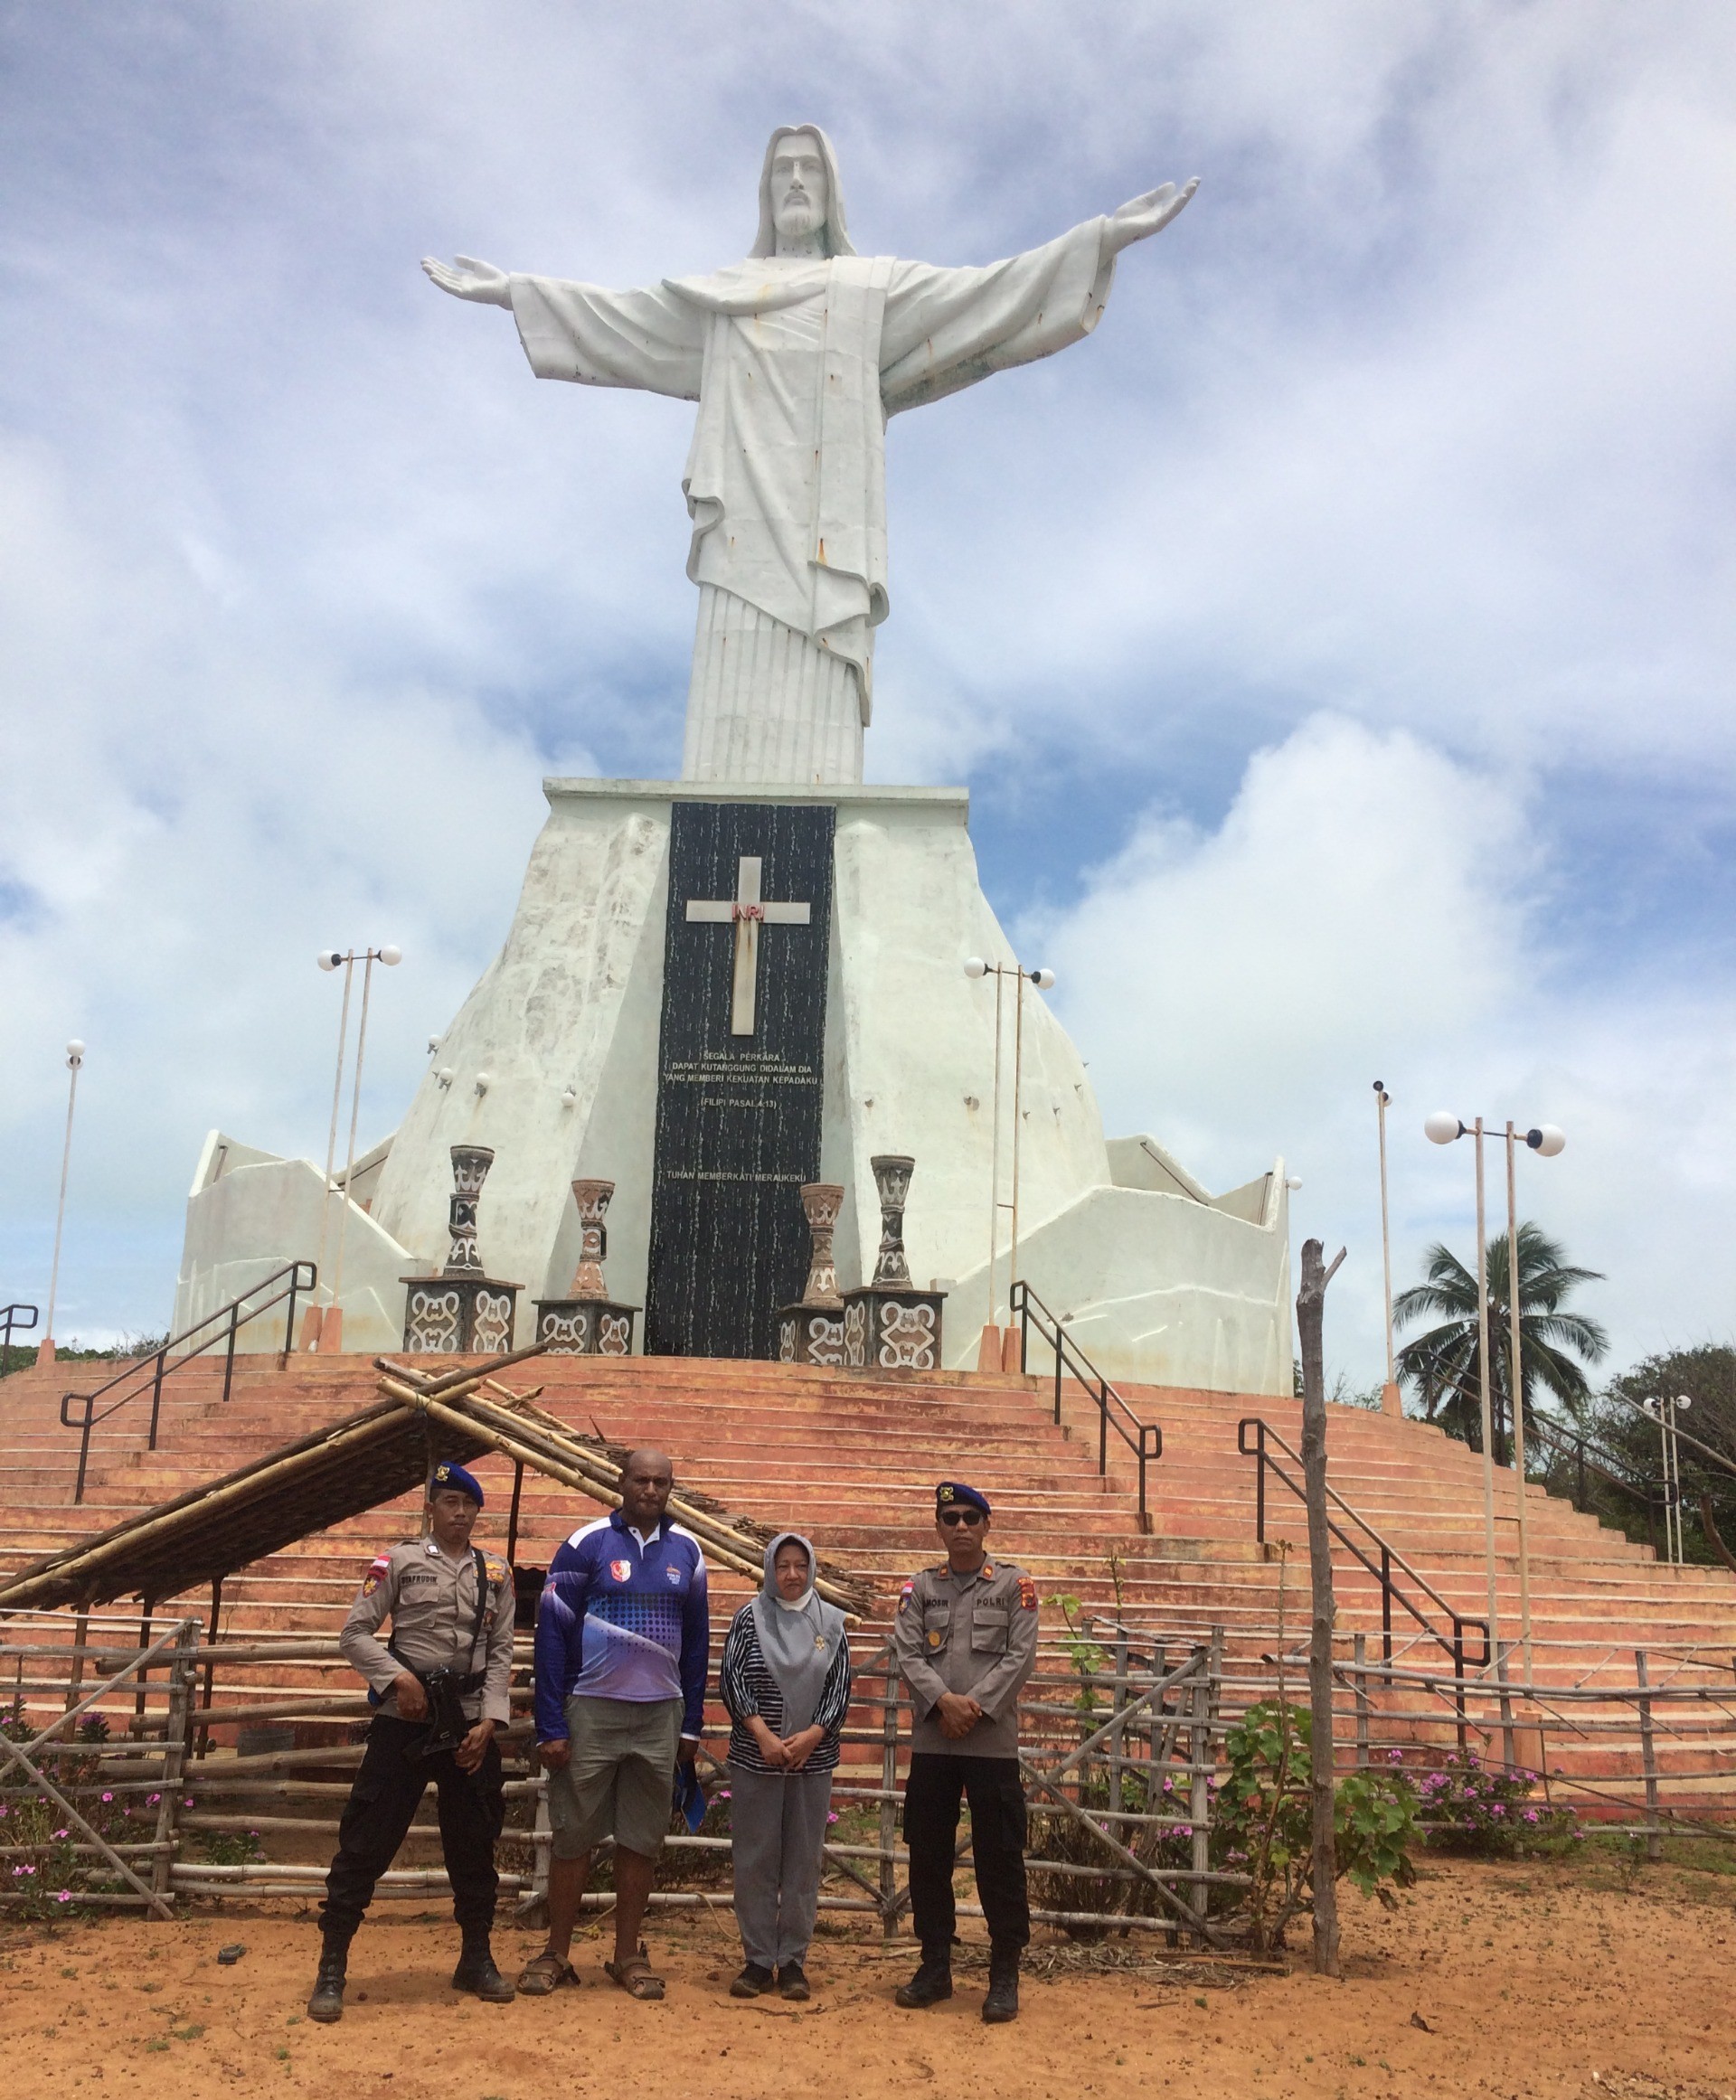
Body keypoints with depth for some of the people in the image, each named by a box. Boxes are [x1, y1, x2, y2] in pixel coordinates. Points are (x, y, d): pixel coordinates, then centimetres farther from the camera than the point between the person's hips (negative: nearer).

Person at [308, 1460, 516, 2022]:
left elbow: (501, 1653, 5)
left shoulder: (496, 1573, 8)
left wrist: (488, 1723, -5)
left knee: (474, 1844, 12)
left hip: (471, 1723, 3)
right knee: (367, 1841, -3)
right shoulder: (400, 1562, 0)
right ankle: (331, 1969, 7)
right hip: (404, 1719, -3)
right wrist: (398, 1678, -15)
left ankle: (476, 1959, 27)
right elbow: (354, 1633, -3)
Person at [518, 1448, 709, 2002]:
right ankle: (555, 1955, 17)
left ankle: (627, 1956, 19)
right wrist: (551, 1726, -10)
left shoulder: (686, 1551, 6)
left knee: (642, 1841, 8)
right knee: (574, 1837, 4)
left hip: (660, 1716, 3)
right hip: (591, 1710, -3)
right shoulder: (586, 1544, -5)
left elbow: (696, 1639, 11)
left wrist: (691, 1725, 9)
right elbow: (552, 1633, -6)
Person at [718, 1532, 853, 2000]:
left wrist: (812, 1735, -10)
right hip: (755, 1757, -1)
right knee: (755, 1860, 3)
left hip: (814, 1758, 1)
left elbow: (840, 1686, 4)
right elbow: (731, 1678, -4)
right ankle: (758, 1959, 12)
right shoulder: (749, 1618, 2)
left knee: (803, 1860, 5)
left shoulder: (831, 1622, 7)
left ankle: (793, 1960, 14)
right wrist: (762, 1733, -15)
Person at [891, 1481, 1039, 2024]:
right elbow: (907, 1654, 0)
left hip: (993, 1742, -3)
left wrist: (977, 1705, -15)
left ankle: (1005, 1975, 11)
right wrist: (943, 1701, -16)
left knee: (999, 1858, 1)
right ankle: (935, 1967, 22)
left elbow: (1021, 1656, -5)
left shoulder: (1014, 1585, 3)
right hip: (931, 1743, 3)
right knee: (928, 1856, 9)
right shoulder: (920, 1588, 9)